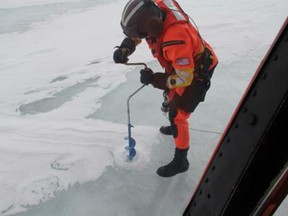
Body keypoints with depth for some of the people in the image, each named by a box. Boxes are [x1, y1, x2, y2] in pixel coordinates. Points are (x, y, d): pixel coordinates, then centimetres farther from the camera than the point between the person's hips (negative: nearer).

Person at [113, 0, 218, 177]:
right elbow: (136, 31, 0)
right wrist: (125, 48, -18)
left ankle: (180, 161, 12)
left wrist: (153, 79, -27)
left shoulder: (176, 39, -43)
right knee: (171, 96, 27)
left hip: (197, 71, -9)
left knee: (178, 115, -6)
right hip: (182, 64, 9)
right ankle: (175, 127, 54)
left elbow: (184, 78, -33)